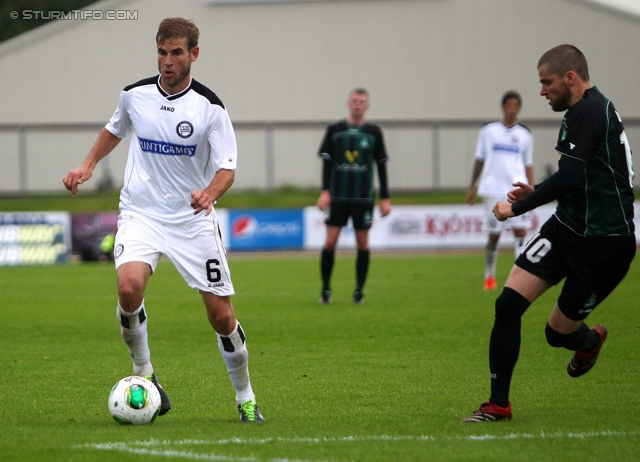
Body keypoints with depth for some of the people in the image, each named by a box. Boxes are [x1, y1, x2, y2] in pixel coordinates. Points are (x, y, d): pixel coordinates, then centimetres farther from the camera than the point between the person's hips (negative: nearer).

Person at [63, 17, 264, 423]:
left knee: (221, 314, -2)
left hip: (193, 219, -1)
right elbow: (116, 129, 22)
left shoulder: (209, 107, -10)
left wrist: (210, 192, -33)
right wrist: (88, 165, 9)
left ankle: (246, 398, 19)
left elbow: (227, 169, -12)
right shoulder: (135, 95, -1)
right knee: (129, 286, -27)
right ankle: (143, 371, -4)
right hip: (141, 213, 1)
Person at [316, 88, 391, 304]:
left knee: (362, 243, 0)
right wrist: (325, 191, -5)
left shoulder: (373, 132, 6)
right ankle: (325, 290, 7)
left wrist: (385, 198, 5)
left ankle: (359, 291, 10)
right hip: (338, 196, 0)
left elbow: (381, 165, 8)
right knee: (330, 241, -6)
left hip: (363, 197, 0)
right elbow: (327, 162, 5)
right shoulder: (335, 130, 5)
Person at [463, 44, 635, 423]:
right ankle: (498, 404, 0)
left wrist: (518, 207, -15)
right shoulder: (586, 110, 13)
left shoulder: (590, 111, -18)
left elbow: (569, 177, -26)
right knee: (508, 303, -6)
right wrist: (537, 194, 11)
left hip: (605, 245, -9)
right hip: (568, 228, 9)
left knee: (559, 332, 3)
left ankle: (590, 340, 40)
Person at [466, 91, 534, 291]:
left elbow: (528, 165, 14)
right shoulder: (488, 131, 6)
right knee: (493, 236, 2)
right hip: (493, 190, -1)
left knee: (520, 231, -12)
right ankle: (489, 276, 17)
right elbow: (479, 160, 12)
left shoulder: (524, 135, 9)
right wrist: (472, 186, 10)